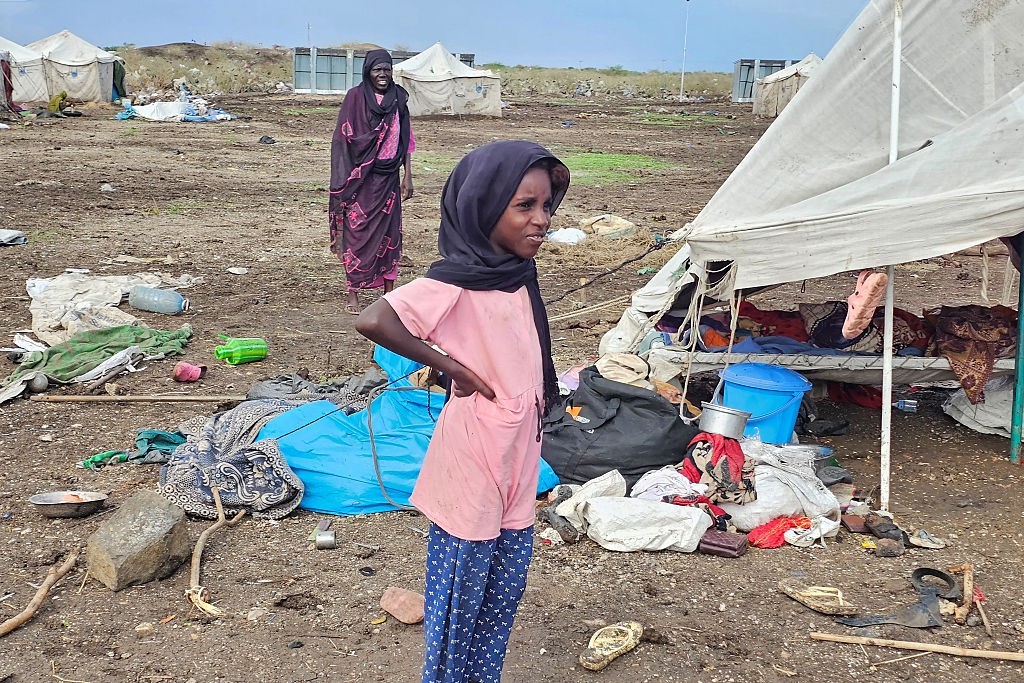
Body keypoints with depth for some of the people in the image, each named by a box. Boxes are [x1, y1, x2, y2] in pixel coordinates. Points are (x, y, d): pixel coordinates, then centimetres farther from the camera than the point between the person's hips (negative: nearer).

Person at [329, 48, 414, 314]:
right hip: (360, 177, -4)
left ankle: (389, 292, 16)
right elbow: (343, 138, -5)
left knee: (389, 230, 6)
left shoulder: (398, 98, 7)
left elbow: (406, 140, 9)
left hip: (388, 177, 4)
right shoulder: (355, 97, -4)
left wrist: (408, 176, 4)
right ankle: (353, 295, 5)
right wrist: (344, 180, -11)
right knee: (357, 231, -2)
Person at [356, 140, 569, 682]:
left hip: (517, 459, 8)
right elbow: (373, 321, -32)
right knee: (461, 592, 9)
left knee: (506, 585, 19)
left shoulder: (519, 275, 4)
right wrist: (447, 364, -24)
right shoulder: (455, 283, -21)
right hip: (472, 461, -8)